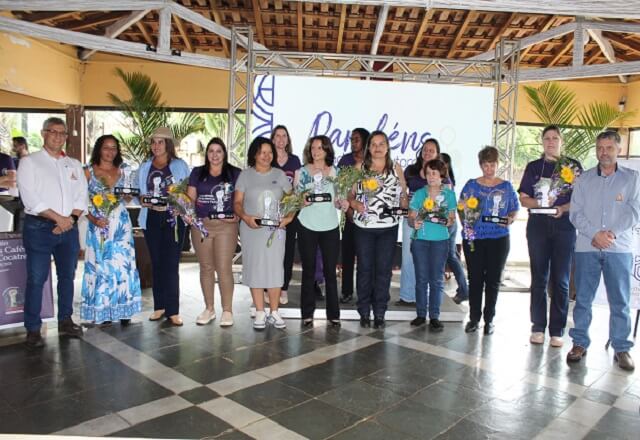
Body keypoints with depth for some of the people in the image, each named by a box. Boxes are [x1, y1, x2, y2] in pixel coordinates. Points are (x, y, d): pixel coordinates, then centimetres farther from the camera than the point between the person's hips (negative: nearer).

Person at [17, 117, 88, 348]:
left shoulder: (74, 165, 13)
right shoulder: (29, 162, 0)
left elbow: (82, 198, 8)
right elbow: (30, 198, -10)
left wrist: (70, 219, -7)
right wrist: (58, 218, -13)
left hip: (69, 227, 5)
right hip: (39, 227, -4)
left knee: (67, 275, 11)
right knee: (36, 279, -3)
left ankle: (65, 321, 23)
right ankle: (33, 329, 6)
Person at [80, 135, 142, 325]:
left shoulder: (122, 171, 10)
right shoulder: (89, 171, 3)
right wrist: (93, 219, -13)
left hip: (121, 224, 2)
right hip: (99, 225, -2)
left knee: (122, 264, -1)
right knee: (99, 266, 1)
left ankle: (124, 309, 8)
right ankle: (102, 311, 10)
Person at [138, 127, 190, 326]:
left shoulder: (180, 165, 3)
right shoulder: (145, 167, 12)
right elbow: (138, 193, 14)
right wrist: (144, 202, -6)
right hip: (152, 219, 3)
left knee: (171, 264, -5)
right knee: (157, 264, 8)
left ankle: (173, 310, -1)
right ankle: (160, 306, 17)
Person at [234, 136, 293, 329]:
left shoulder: (280, 174, 8)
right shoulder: (245, 175, 5)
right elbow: (237, 202, 2)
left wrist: (288, 218, -8)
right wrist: (245, 217, -17)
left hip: (275, 230, 1)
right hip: (251, 229, -1)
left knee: (275, 269, 0)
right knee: (254, 269, 2)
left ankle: (274, 312, 11)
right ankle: (260, 313, 12)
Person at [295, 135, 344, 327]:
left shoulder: (335, 172, 7)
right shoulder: (301, 172, 5)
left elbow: (337, 200, 8)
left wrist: (343, 203, -13)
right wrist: (302, 202, -16)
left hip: (330, 227, 1)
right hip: (307, 226, 0)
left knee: (330, 271, 3)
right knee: (308, 271, 6)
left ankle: (333, 314, 13)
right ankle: (307, 314, 15)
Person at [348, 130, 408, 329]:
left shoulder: (396, 169, 7)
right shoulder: (359, 168, 4)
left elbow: (404, 194, 9)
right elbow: (350, 194, 4)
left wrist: (404, 206, -11)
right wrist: (355, 204, -16)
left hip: (388, 227, 1)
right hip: (364, 226, 0)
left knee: (383, 270, 4)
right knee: (364, 269, 5)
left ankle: (379, 313, 16)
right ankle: (364, 312, 18)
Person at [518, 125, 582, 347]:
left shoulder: (573, 165, 6)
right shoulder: (533, 167, 10)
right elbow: (524, 199, 6)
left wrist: (563, 208, -16)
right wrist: (541, 202, -13)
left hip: (564, 228, -1)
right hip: (538, 227, 1)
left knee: (560, 281, 0)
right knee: (539, 279, 5)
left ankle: (557, 331, 8)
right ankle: (538, 327, 13)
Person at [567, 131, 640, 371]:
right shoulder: (584, 179, 9)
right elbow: (576, 213, 2)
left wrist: (612, 233, -12)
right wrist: (595, 234, -12)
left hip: (619, 248, -1)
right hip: (586, 247, 1)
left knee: (620, 301, 3)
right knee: (583, 299, 6)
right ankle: (580, 343, 16)